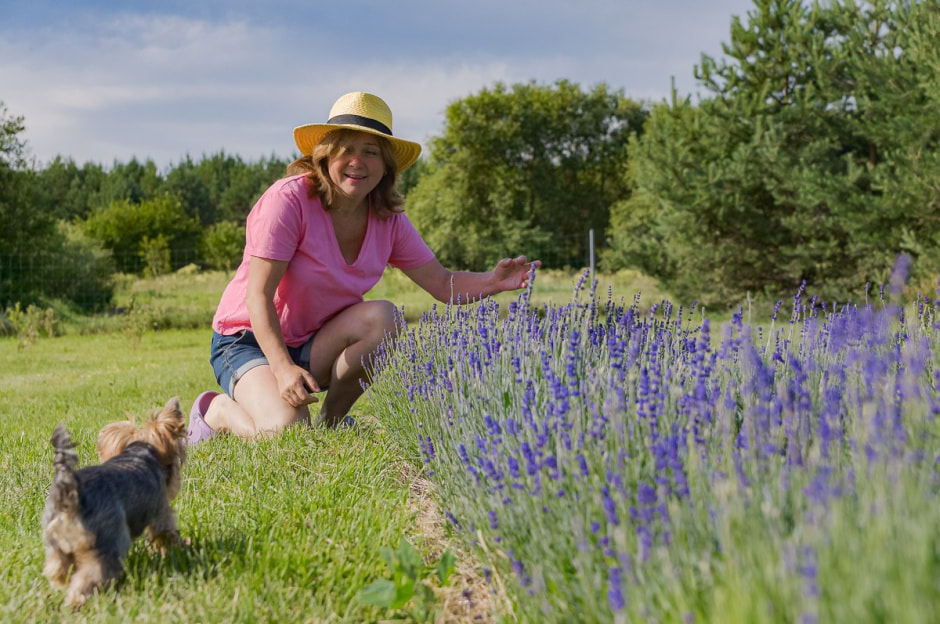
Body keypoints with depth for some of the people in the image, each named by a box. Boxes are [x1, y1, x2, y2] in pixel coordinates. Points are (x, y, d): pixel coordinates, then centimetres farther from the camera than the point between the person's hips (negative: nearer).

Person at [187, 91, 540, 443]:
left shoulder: (387, 219, -3)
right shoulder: (289, 199, -20)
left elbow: (442, 284, -3)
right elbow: (258, 296, -23)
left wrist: (492, 282, -24)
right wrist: (283, 368, -35)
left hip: (316, 346, 5)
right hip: (250, 342, -5)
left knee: (382, 317, -25)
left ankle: (331, 422, -3)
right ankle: (217, 409, 4)